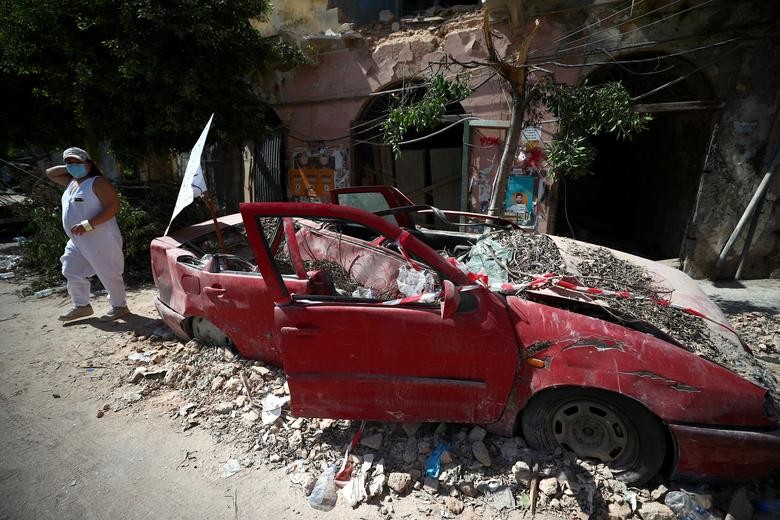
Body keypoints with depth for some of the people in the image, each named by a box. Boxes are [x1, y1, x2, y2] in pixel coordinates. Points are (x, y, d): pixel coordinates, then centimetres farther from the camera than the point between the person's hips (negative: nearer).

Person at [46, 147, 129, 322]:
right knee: (72, 273, 15)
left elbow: (113, 207, -21)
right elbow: (49, 173, 29)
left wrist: (87, 225, -26)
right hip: (77, 241, 10)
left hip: (100, 240, -10)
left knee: (108, 274, -2)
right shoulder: (71, 182, 14)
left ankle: (119, 306, 10)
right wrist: (68, 169, 11)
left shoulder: (98, 182, -13)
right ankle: (81, 306, 27)